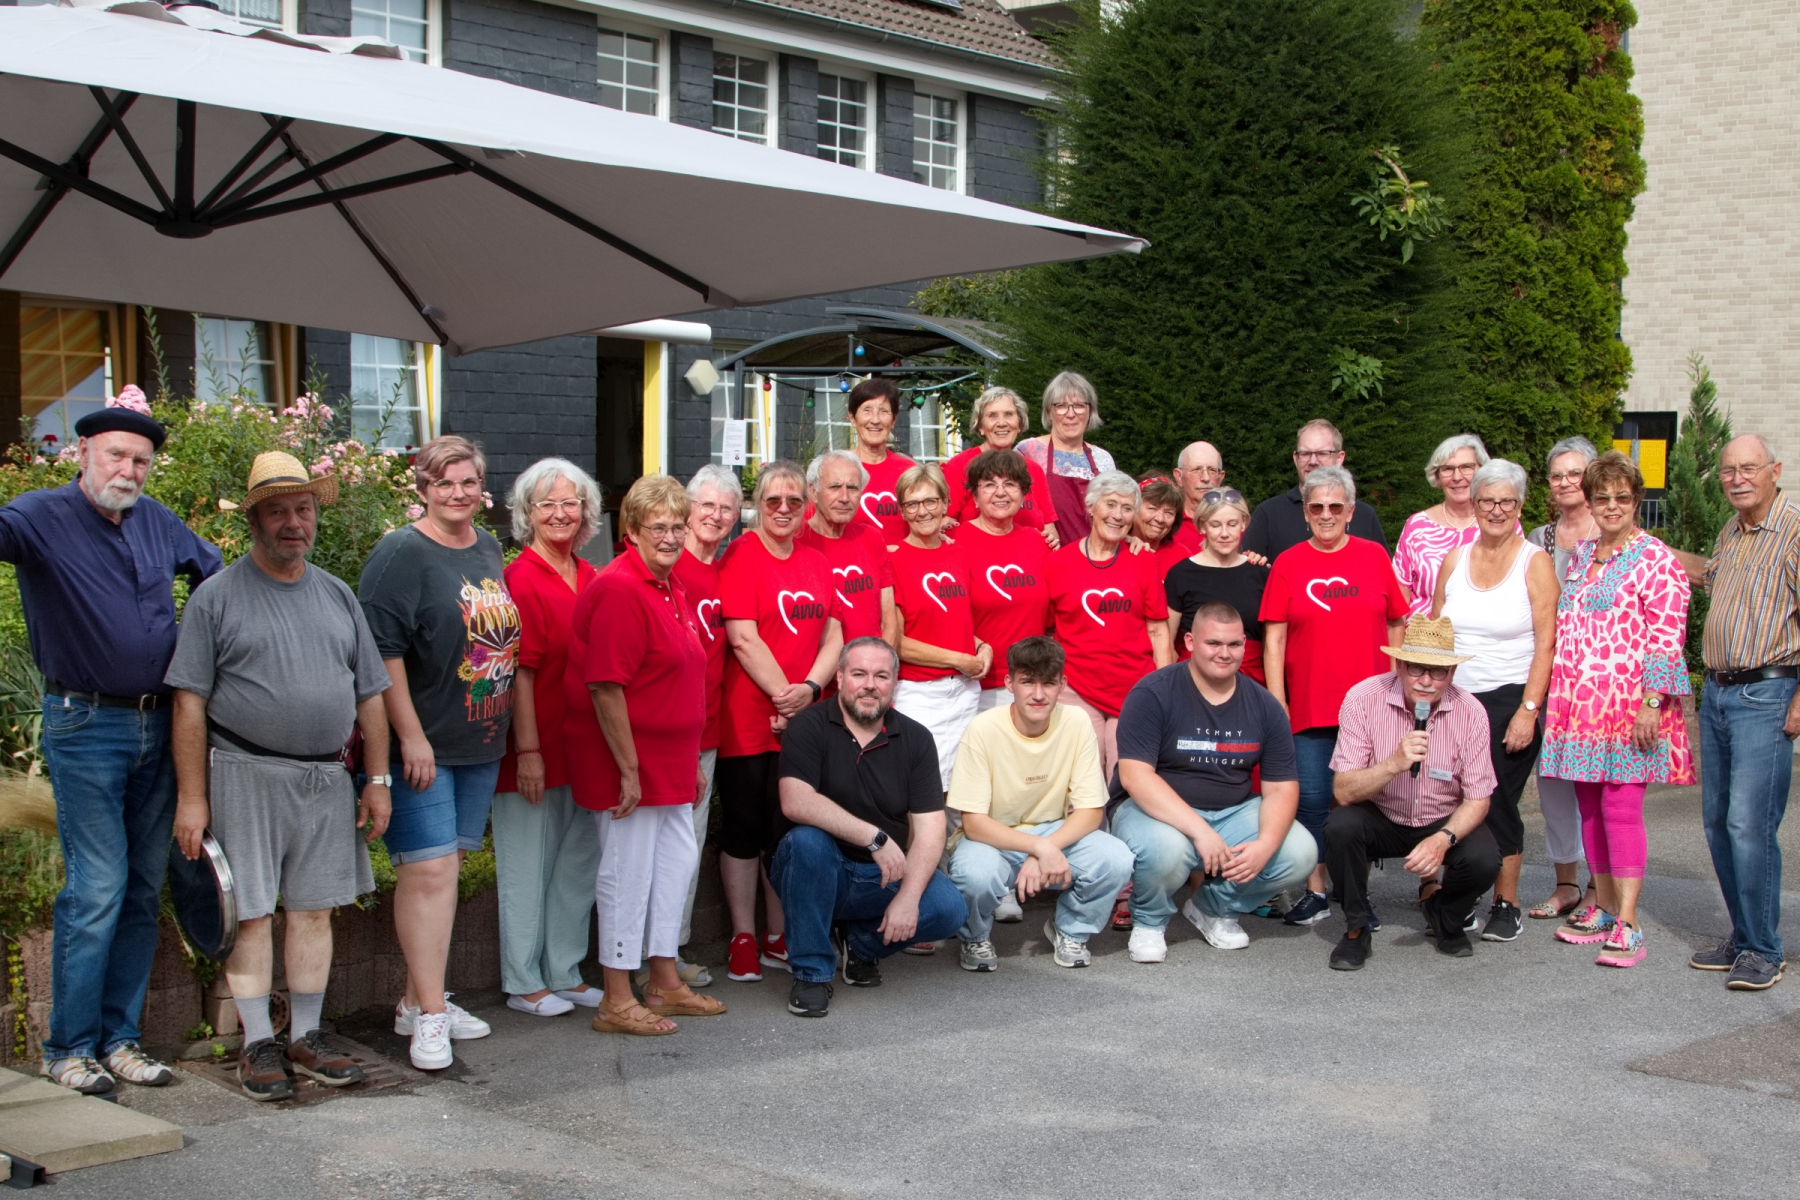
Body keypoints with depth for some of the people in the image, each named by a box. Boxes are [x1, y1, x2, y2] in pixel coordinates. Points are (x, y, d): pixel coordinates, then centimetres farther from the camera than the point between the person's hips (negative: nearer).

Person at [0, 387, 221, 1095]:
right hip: (86, 726, -6)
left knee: (143, 890, 9)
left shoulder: (157, 522, 9)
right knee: (97, 889, -8)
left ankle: (119, 1038, 18)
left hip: (159, 726, 6)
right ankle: (69, 1048, 5)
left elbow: (214, 571, 26)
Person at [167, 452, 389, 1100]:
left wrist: (377, 780, 9)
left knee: (314, 907, 8)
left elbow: (369, 697, 15)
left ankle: (305, 1037, 18)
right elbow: (190, 703, -4)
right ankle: (257, 1045, 8)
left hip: (326, 779, 4)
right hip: (245, 776, -4)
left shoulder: (338, 597, 13)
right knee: (250, 912, -1)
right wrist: (192, 798, -8)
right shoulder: (215, 597, -1)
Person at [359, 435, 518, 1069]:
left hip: (481, 743, 7)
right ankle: (429, 1015, -3)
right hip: (422, 745, -7)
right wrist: (411, 736, -19)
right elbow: (383, 650, -16)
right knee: (428, 869, -9)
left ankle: (417, 1000, 21)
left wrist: (515, 728, 19)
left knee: (446, 866, 12)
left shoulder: (489, 550, 13)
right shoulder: (402, 554, -10)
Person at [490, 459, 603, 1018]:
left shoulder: (591, 579, 10)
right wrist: (528, 749, -17)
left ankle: (565, 974, 26)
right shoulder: (522, 578, -11)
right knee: (529, 864, 3)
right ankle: (524, 983, 14)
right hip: (535, 748, -7)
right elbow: (519, 670, -14)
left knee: (578, 861, 14)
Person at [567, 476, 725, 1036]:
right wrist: (629, 770, -22)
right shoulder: (618, 590, -18)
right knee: (628, 870, -3)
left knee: (678, 858, 15)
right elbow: (605, 688, -22)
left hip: (669, 759, 10)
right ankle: (616, 1001, 8)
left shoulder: (670, 588, 13)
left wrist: (692, 762, 20)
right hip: (626, 762, -10)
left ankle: (665, 983, 28)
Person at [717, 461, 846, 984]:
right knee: (745, 827, 3)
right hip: (749, 719, -5)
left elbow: (833, 636, 9)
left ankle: (779, 938, 20)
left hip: (804, 719, 5)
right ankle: (743, 939, 13)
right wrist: (783, 695, -13)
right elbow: (744, 640, -12)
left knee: (789, 827, 9)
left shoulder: (816, 562, 13)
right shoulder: (741, 556, -6)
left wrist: (809, 690, -7)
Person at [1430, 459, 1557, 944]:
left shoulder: (1535, 562, -2)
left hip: (1509, 701, -3)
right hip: (1452, 699, 4)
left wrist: (1528, 710, -13)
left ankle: (1507, 904, 11)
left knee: (1497, 802, -3)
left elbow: (1546, 642, -7)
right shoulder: (1455, 559, 10)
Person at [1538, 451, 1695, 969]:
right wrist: (1553, 700, 17)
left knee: (1621, 808, -9)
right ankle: (1603, 908, 19)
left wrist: (1652, 702, -17)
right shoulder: (1580, 556, 16)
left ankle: (1626, 925, -8)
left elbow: (1666, 637, -12)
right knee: (1590, 808, 10)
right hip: (1578, 703, 7)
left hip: (1628, 706, -7)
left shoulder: (1655, 560, -6)